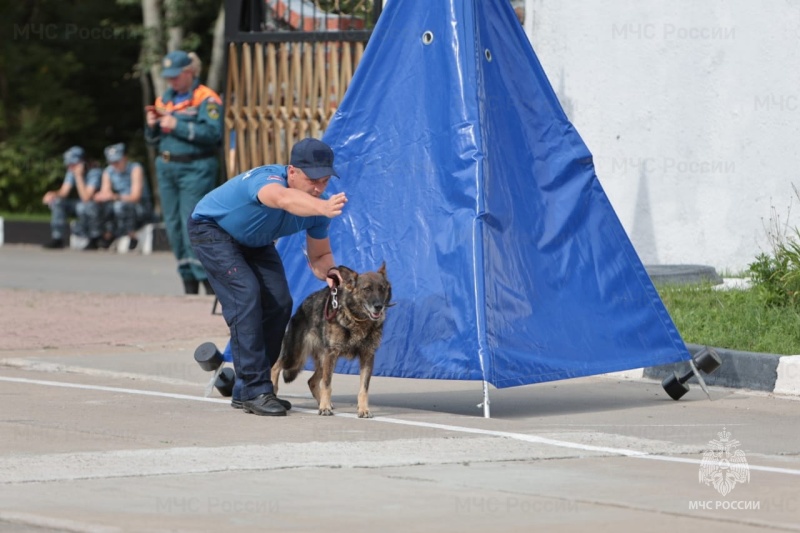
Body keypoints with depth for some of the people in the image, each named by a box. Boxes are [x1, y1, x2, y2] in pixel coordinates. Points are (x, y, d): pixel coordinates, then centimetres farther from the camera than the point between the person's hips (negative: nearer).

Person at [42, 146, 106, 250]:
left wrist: (78, 176, -31)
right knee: (56, 202, -7)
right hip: (80, 203, 8)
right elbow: (64, 192, -4)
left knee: (83, 206, -39)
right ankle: (57, 239, -5)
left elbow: (86, 197, -31)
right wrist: (53, 194, -25)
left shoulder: (94, 172, -23)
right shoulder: (72, 171, 0)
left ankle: (95, 240, -18)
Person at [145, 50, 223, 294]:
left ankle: (207, 279, -11)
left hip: (195, 169, -8)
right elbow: (153, 139, 22)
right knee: (173, 226, 7)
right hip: (167, 167, 8)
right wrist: (152, 126, 0)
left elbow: (213, 133, -19)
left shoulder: (206, 99, -6)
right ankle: (188, 281, 13)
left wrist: (177, 126, -19)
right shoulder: (165, 99, 16)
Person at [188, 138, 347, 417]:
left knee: (279, 302, -3)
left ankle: (245, 389, 9)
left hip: (254, 241, 7)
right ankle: (254, 391, -23)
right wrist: (324, 208, -84)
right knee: (246, 295, -23)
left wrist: (328, 271, -33)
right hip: (212, 228, -7)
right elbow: (284, 199, -65)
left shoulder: (319, 204, -18)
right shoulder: (266, 179, -40)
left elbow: (319, 255, -8)